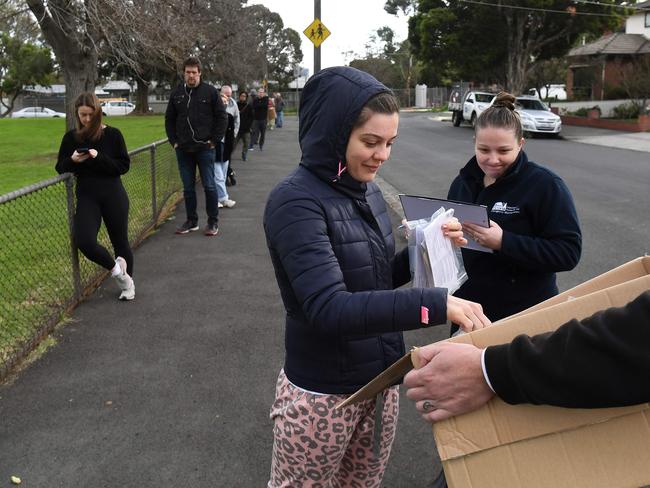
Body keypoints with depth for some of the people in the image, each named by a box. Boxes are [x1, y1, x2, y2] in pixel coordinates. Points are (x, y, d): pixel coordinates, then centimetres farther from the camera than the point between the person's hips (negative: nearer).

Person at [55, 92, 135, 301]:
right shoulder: (71, 137, 4)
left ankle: (128, 283, 29)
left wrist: (99, 157, -20)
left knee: (120, 240, 8)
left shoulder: (112, 134, -4)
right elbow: (60, 168, 10)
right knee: (84, 241, -16)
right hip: (86, 197, 2)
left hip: (113, 195, -2)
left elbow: (124, 166, -6)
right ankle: (116, 269, 10)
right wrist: (73, 160, -12)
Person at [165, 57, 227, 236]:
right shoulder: (177, 94, 8)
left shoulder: (210, 92, -2)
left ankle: (213, 222, 11)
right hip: (183, 149, 4)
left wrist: (214, 140, -6)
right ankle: (192, 221, 20)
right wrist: (174, 141, 6)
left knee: (209, 186, 1)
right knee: (188, 188, 9)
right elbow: (169, 119, 16)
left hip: (205, 149, -3)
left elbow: (222, 117, -1)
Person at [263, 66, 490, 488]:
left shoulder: (367, 191, 1)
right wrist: (436, 304, -38)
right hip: (322, 394, -6)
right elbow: (329, 309, -32)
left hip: (383, 381, 6)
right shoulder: (296, 201, -22)